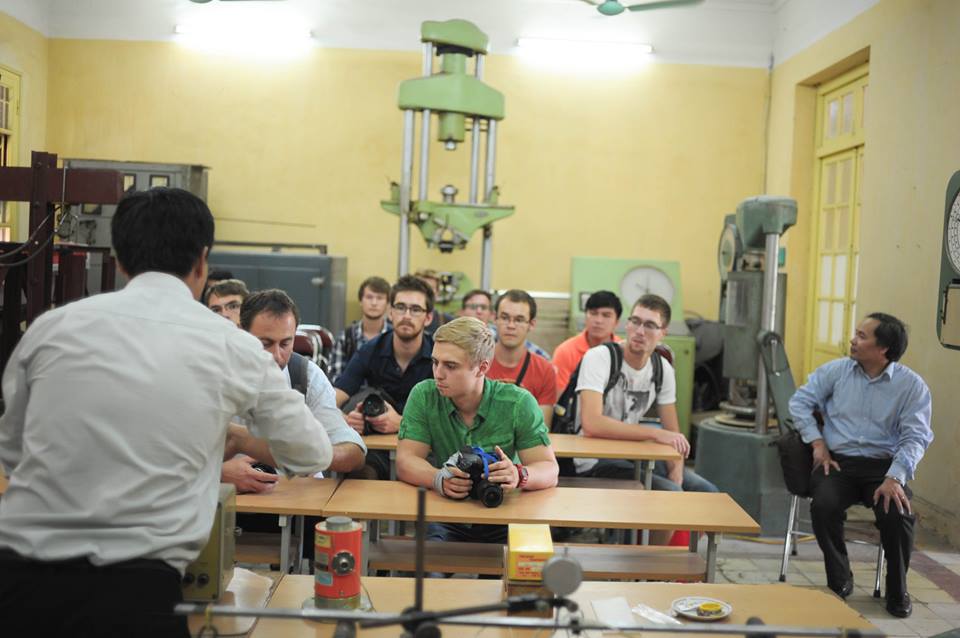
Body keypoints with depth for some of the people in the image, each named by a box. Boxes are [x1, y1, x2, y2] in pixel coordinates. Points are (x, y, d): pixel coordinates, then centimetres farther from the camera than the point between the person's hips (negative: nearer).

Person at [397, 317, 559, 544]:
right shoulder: (423, 396, -3)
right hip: (444, 519, 0)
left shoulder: (519, 403, -7)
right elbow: (405, 462, -9)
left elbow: (549, 470, -10)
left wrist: (519, 476, -34)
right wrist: (439, 479, -32)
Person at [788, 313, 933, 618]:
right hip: (838, 461, 1)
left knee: (898, 514, -29)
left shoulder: (912, 385, -2)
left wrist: (894, 478, -23)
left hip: (883, 465, -1)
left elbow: (915, 437, -8)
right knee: (824, 505, -30)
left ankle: (897, 590, -1)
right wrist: (817, 443, -2)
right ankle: (839, 581, -4)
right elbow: (800, 401, 10)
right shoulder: (836, 370, 6)